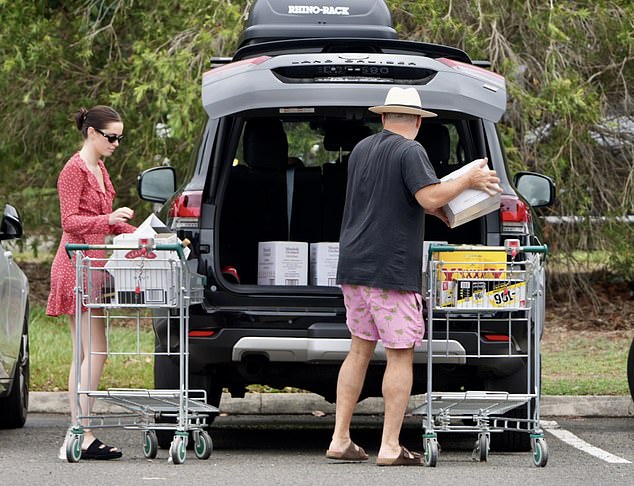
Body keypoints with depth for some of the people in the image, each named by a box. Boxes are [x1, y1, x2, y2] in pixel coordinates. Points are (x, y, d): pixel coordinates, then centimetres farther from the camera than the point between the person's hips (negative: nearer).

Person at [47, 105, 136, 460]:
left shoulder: (100, 171, 18)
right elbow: (70, 221, -16)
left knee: (85, 354, 5)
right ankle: (81, 435, -15)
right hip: (77, 267, -10)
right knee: (96, 352, -13)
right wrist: (108, 219, -28)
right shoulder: (74, 170, -10)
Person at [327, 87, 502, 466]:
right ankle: (390, 447, -4)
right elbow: (430, 198, -22)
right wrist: (468, 181, -7)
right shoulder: (410, 151, -10)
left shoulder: (362, 149, 15)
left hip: (353, 265, 7)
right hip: (391, 271, -7)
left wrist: (439, 211, 27)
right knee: (401, 356, -1)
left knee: (360, 349, 15)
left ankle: (340, 440, 12)